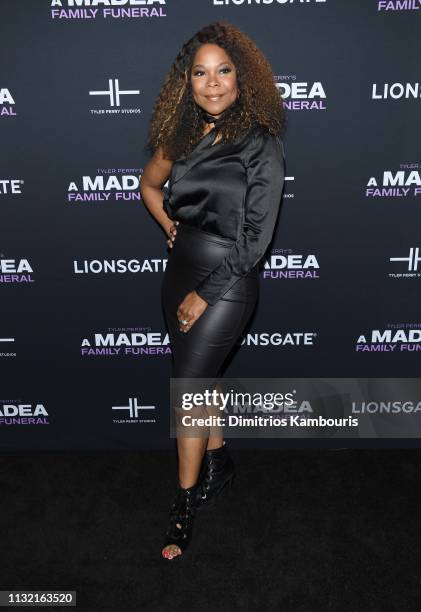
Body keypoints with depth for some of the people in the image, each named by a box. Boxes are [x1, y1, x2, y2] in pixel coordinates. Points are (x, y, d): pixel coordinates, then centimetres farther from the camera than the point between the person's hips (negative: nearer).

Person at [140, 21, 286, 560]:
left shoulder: (260, 144, -10)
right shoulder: (182, 135, 6)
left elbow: (255, 236, -14)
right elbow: (150, 184, 25)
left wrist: (205, 295, -14)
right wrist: (171, 228, 9)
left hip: (227, 281, -6)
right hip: (180, 270, 6)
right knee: (197, 377, 15)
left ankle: (184, 507, 12)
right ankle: (218, 463, 38)